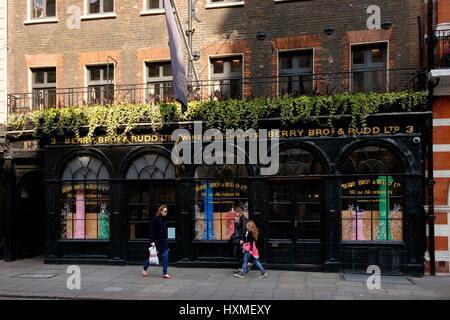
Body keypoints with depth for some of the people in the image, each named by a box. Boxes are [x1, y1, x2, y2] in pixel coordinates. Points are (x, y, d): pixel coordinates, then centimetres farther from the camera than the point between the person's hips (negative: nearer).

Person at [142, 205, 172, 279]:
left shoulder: (163, 219, 10)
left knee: (165, 255, -3)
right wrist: (152, 241, -19)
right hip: (156, 241, -7)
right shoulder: (155, 219, -12)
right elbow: (152, 231, -15)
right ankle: (144, 269, 31)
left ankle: (165, 273, 1)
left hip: (163, 241, 7)